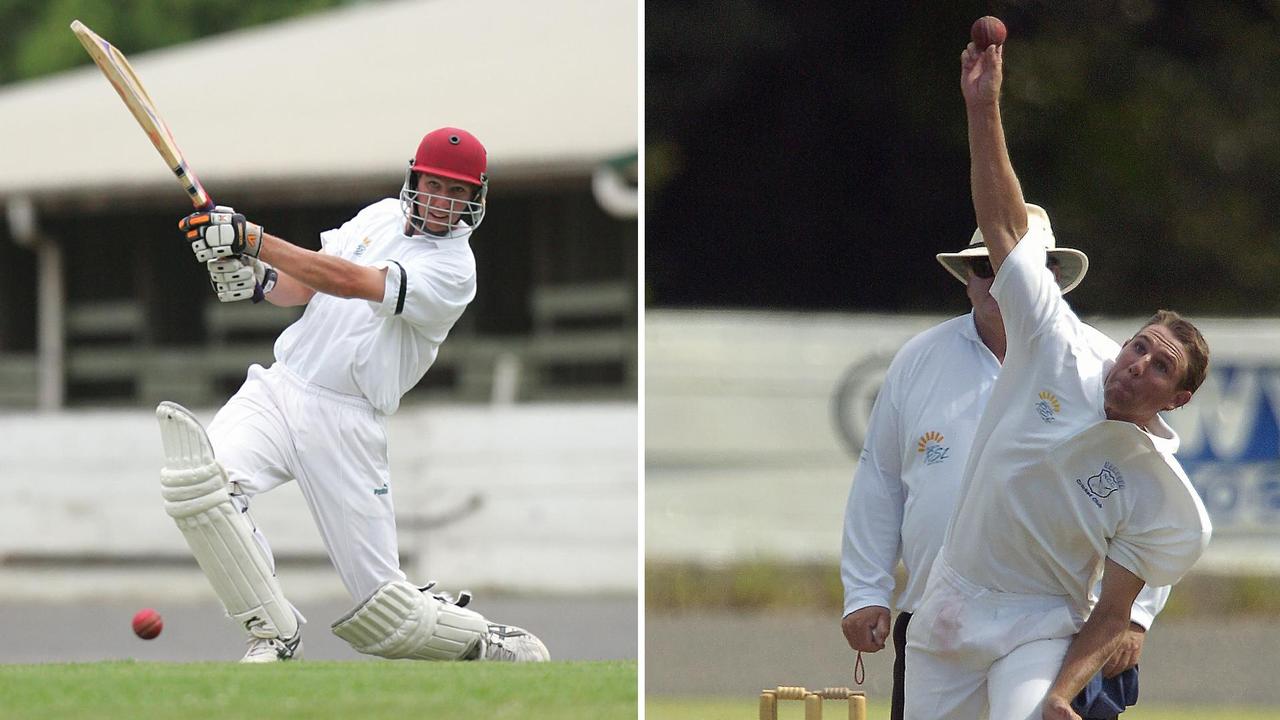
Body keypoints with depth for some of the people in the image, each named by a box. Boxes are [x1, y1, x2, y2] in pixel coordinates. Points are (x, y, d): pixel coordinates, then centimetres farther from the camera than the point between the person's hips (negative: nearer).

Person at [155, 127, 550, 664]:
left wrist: (248, 237, -26)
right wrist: (256, 281, -8)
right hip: (277, 390, 5)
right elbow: (303, 287, 16)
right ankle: (274, 634, -14)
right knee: (196, 478, -26)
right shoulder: (381, 217, 13)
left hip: (345, 425, -5)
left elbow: (347, 281, -22)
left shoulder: (453, 270, -11)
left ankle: (492, 645, 24)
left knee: (382, 611, -4)